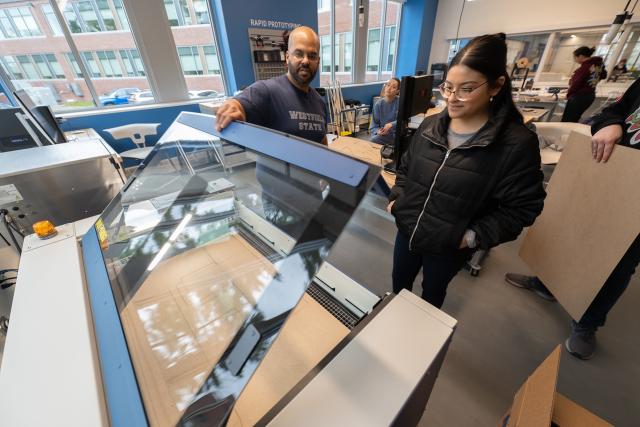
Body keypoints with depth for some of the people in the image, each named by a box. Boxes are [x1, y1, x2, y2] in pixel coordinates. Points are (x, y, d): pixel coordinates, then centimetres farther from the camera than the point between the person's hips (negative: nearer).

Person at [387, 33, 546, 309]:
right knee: (399, 282, 25)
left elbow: (522, 208, -12)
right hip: (406, 231, 4)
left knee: (432, 293, 23)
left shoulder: (517, 142, -16)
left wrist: (474, 236, -19)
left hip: (449, 247, -3)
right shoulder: (429, 126, -3)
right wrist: (396, 198, -4)